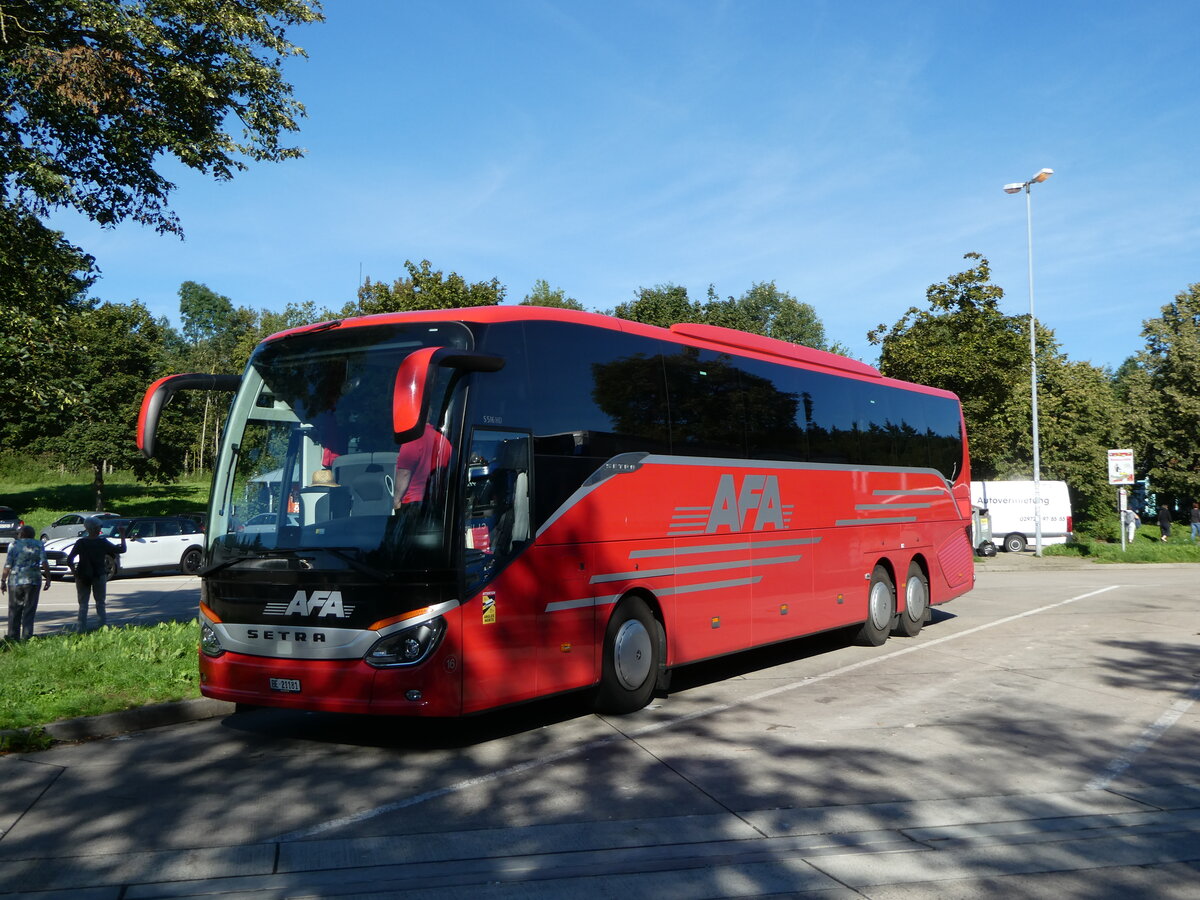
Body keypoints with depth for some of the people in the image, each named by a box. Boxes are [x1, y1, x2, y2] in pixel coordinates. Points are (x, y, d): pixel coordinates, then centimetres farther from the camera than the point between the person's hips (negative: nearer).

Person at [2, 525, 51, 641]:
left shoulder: (14, 545, 2)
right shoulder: (38, 545, 3)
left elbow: (8, 566, -3)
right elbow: (44, 563, -6)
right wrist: (48, 578, -1)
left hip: (15, 581, 0)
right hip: (33, 581, 0)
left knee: (14, 610, 9)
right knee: (29, 611, 4)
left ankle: (13, 637, 11)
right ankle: (26, 637, 0)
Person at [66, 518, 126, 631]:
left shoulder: (81, 543, -5)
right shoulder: (103, 542, -8)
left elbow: (69, 560, -10)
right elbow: (122, 550, -2)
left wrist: (75, 573, -2)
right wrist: (122, 536, 8)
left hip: (82, 576, 1)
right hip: (99, 576, -1)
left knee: (83, 604, 9)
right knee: (100, 603, 11)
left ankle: (81, 628, 4)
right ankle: (103, 625, 6)